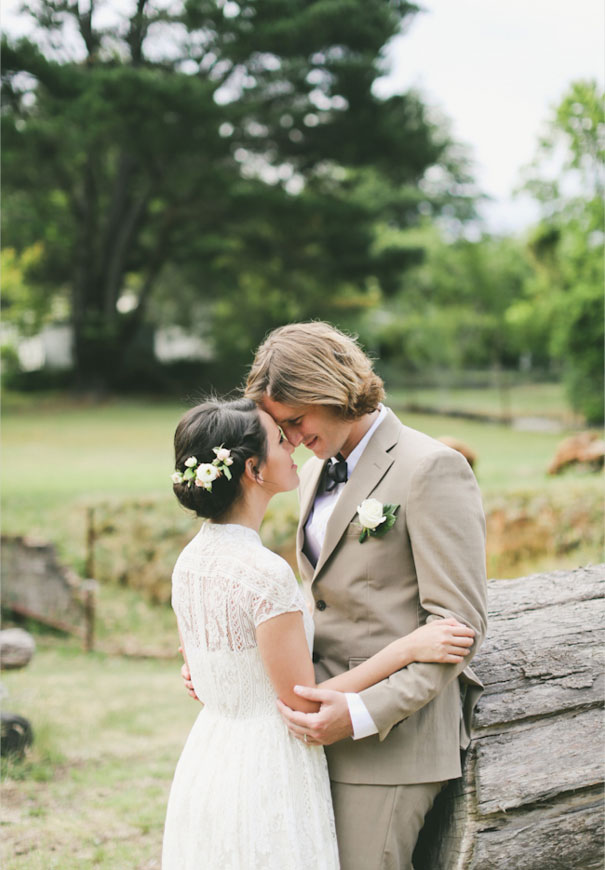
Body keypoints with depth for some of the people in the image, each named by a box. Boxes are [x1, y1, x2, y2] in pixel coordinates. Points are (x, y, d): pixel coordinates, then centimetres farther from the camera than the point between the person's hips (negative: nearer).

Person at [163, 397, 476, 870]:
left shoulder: (191, 559, 2)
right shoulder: (266, 573, -24)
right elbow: (305, 704, -18)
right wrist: (407, 648, -15)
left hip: (204, 766, 9)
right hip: (264, 777, -8)